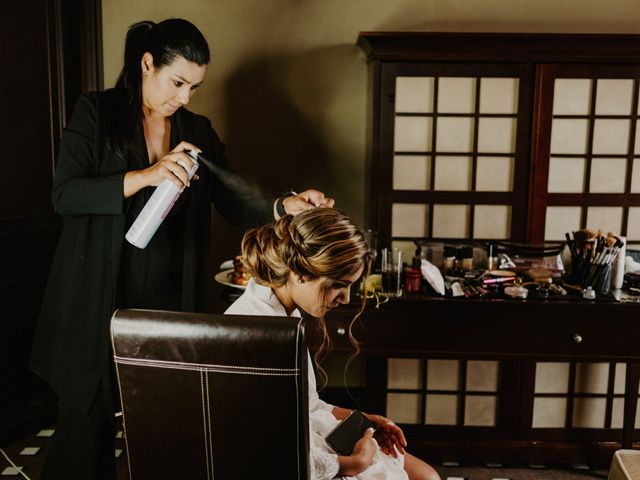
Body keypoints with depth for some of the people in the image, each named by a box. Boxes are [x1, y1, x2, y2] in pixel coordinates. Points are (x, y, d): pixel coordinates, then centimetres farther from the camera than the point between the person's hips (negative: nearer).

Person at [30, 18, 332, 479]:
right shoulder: (96, 113, -2)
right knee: (87, 422, 7)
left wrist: (284, 207, -17)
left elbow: (235, 204, 3)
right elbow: (65, 194, -12)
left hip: (170, 304, 3)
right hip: (98, 302, -2)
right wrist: (145, 176, -24)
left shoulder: (198, 132, 8)